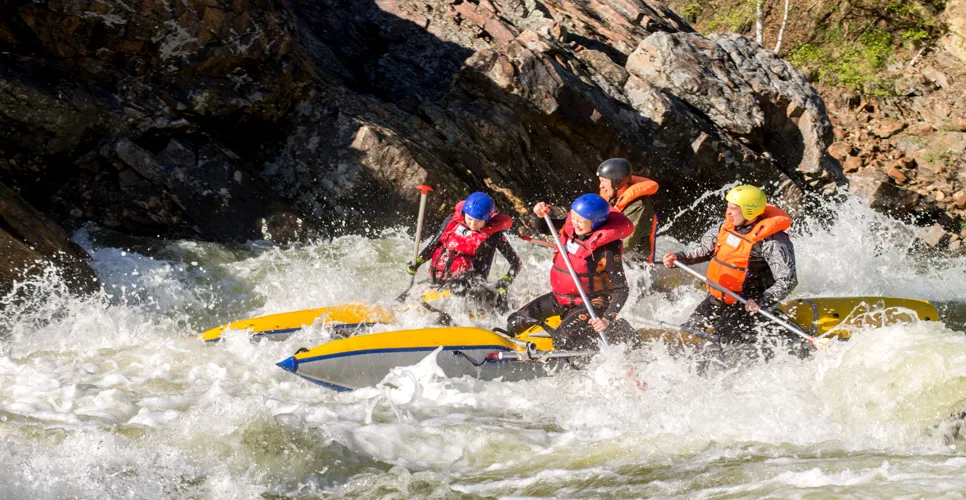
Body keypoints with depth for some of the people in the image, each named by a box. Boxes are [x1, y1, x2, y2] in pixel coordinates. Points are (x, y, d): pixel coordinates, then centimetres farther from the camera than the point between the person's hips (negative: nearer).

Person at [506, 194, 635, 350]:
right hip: (559, 298, 7)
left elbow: (621, 289, -19)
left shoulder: (607, 250, -23)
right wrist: (540, 214, -9)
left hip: (590, 305, -7)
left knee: (563, 339, -30)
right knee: (515, 323, -2)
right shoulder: (570, 227, -5)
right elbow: (541, 227, 14)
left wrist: (607, 319, -30)